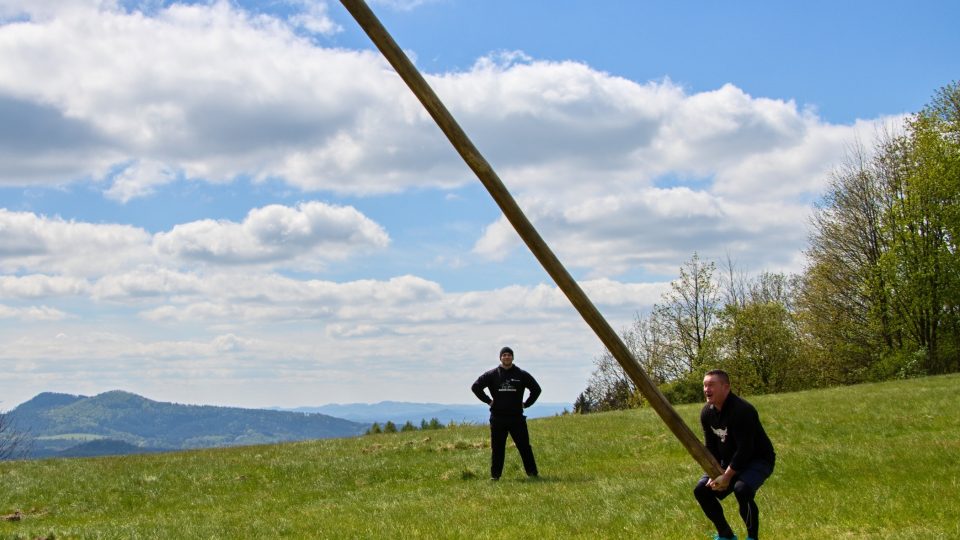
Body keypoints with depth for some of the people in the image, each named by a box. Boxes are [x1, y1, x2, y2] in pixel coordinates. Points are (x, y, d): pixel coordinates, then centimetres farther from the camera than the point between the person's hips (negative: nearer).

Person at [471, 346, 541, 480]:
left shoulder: (522, 375, 6)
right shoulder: (492, 375, 4)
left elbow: (536, 389, 14)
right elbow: (476, 387, 6)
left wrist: (526, 403, 6)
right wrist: (488, 401, 2)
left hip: (517, 417, 0)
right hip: (497, 418, 0)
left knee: (524, 446, 1)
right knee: (497, 448, 4)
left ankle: (532, 472, 7)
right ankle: (495, 475, 9)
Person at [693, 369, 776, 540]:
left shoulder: (741, 410, -28)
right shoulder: (707, 412, -3)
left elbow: (745, 449, -29)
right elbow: (710, 447, 3)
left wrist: (727, 477, -29)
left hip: (758, 460, -8)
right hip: (729, 462, 8)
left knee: (742, 489, -36)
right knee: (701, 490, -5)